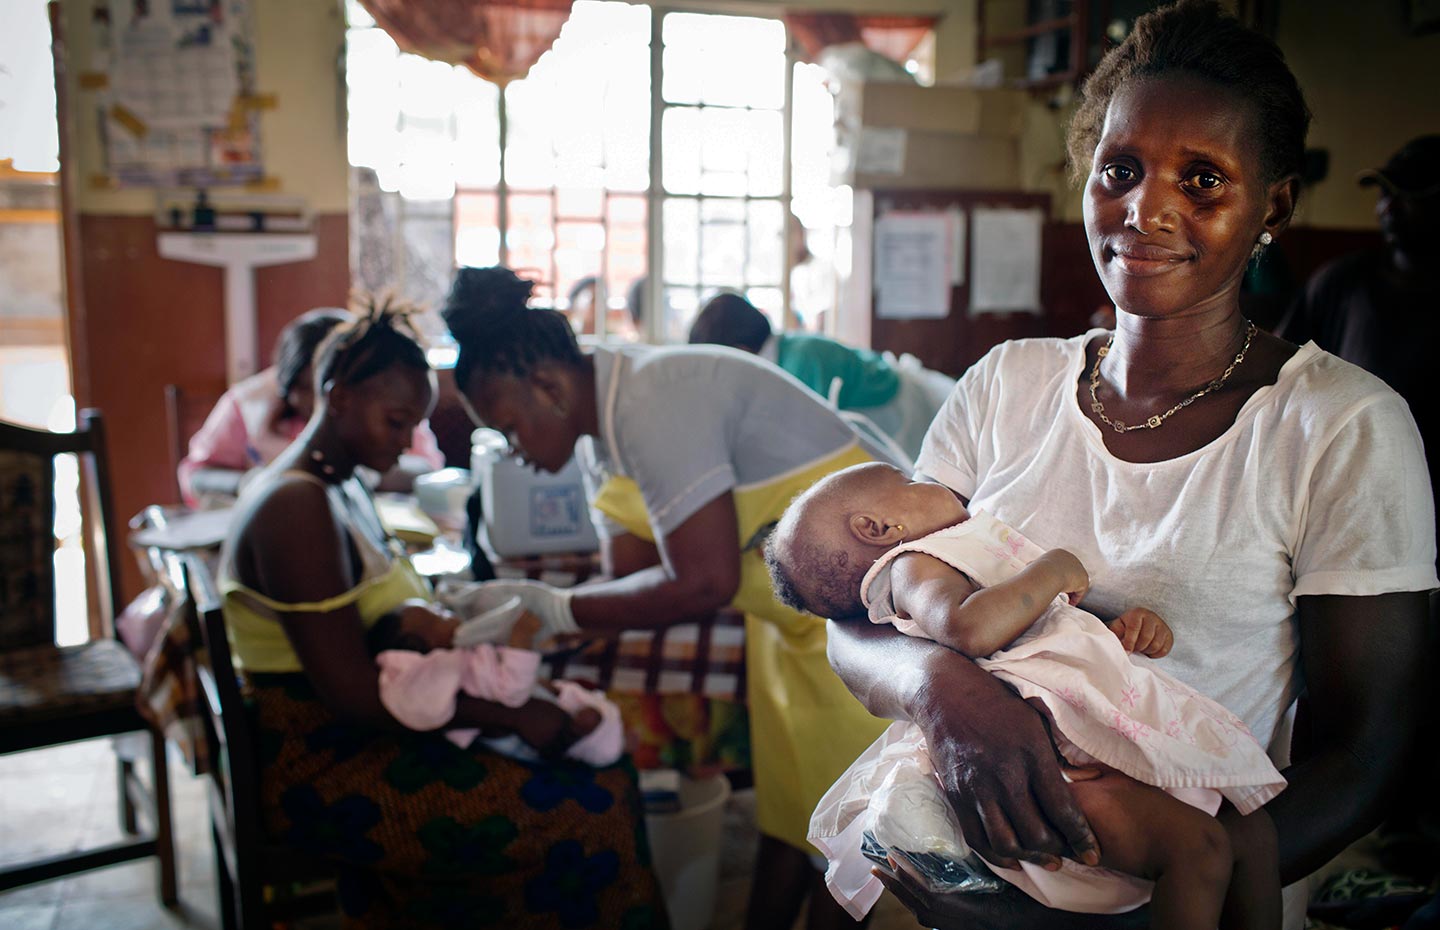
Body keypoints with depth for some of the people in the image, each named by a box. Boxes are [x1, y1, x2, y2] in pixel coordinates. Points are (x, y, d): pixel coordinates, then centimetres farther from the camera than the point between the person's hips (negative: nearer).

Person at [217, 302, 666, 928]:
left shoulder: (343, 488, 12)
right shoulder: (297, 506, -20)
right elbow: (352, 694, -23)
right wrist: (513, 717, -19)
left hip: (360, 737, 9)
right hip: (321, 772, -9)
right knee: (589, 812, -18)